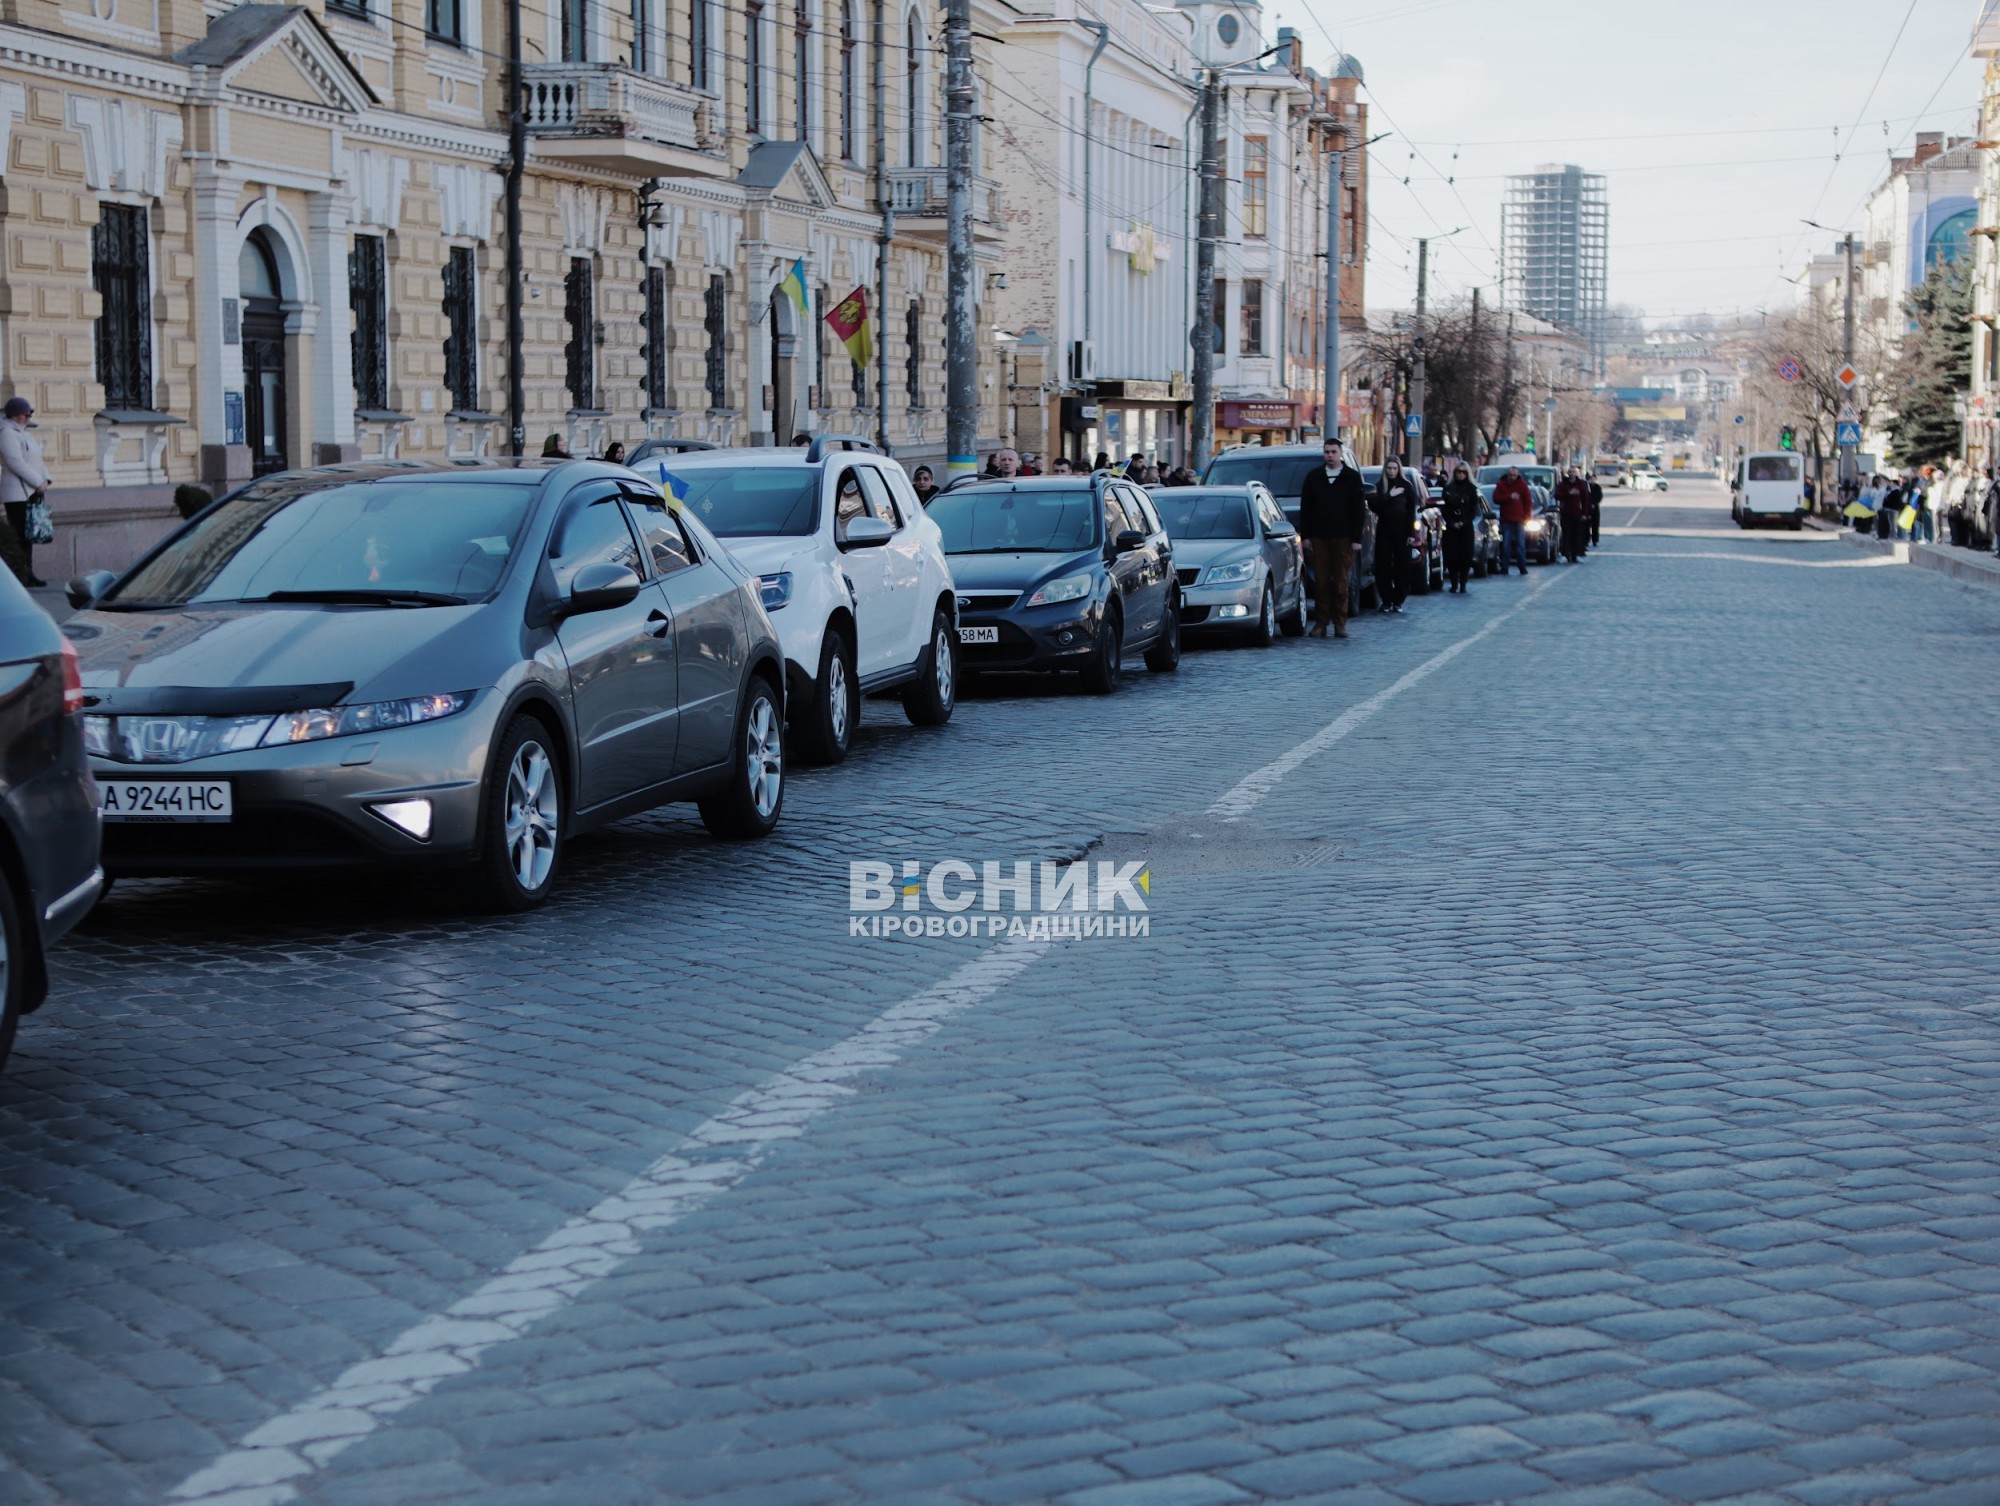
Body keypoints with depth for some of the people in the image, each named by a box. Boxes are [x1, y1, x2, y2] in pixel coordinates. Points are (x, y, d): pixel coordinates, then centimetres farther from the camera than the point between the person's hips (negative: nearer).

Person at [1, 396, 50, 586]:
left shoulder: (22, 433, 18)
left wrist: (44, 479, 3)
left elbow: (35, 459, 19)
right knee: (19, 536, -10)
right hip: (17, 494, -10)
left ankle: (28, 573, 15)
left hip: (31, 492, 10)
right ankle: (20, 576, -10)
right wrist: (38, 482, -17)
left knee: (28, 535, 11)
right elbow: (16, 463, -21)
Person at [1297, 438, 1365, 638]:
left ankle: (1340, 623, 4)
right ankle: (1321, 622, 3)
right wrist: (1306, 535, 3)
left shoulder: (1352, 477, 5)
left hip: (1342, 537, -2)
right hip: (1319, 537, 2)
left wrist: (1356, 538, -5)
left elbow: (1358, 509, 2)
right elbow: (1305, 507, 10)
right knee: (1321, 582, 0)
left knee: (1341, 582, -1)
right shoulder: (1313, 477, 11)